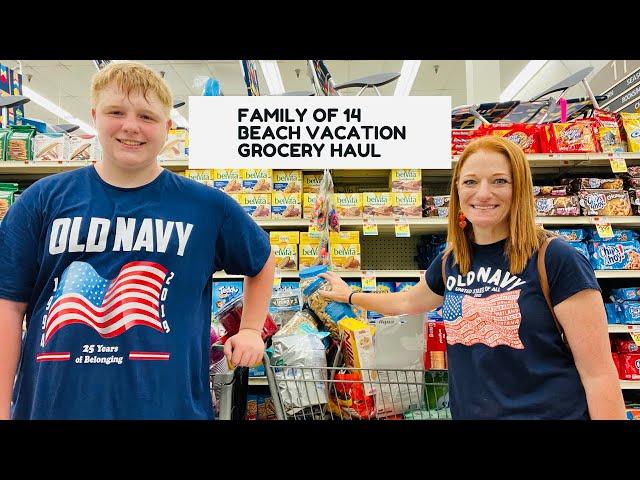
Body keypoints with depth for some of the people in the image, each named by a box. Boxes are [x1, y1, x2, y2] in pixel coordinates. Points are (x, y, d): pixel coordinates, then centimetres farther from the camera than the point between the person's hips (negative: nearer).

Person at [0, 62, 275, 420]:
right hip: (51, 403, 2)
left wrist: (251, 330, 10)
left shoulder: (208, 206, -2)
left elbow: (261, 262, 15)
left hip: (171, 404, -1)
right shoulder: (43, 199, -1)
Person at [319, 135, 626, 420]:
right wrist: (349, 295, 29)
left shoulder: (557, 260, -15)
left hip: (549, 412, -5)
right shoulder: (450, 261, 2)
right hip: (468, 412, 6)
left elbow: (598, 373, -14)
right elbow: (409, 302, 22)